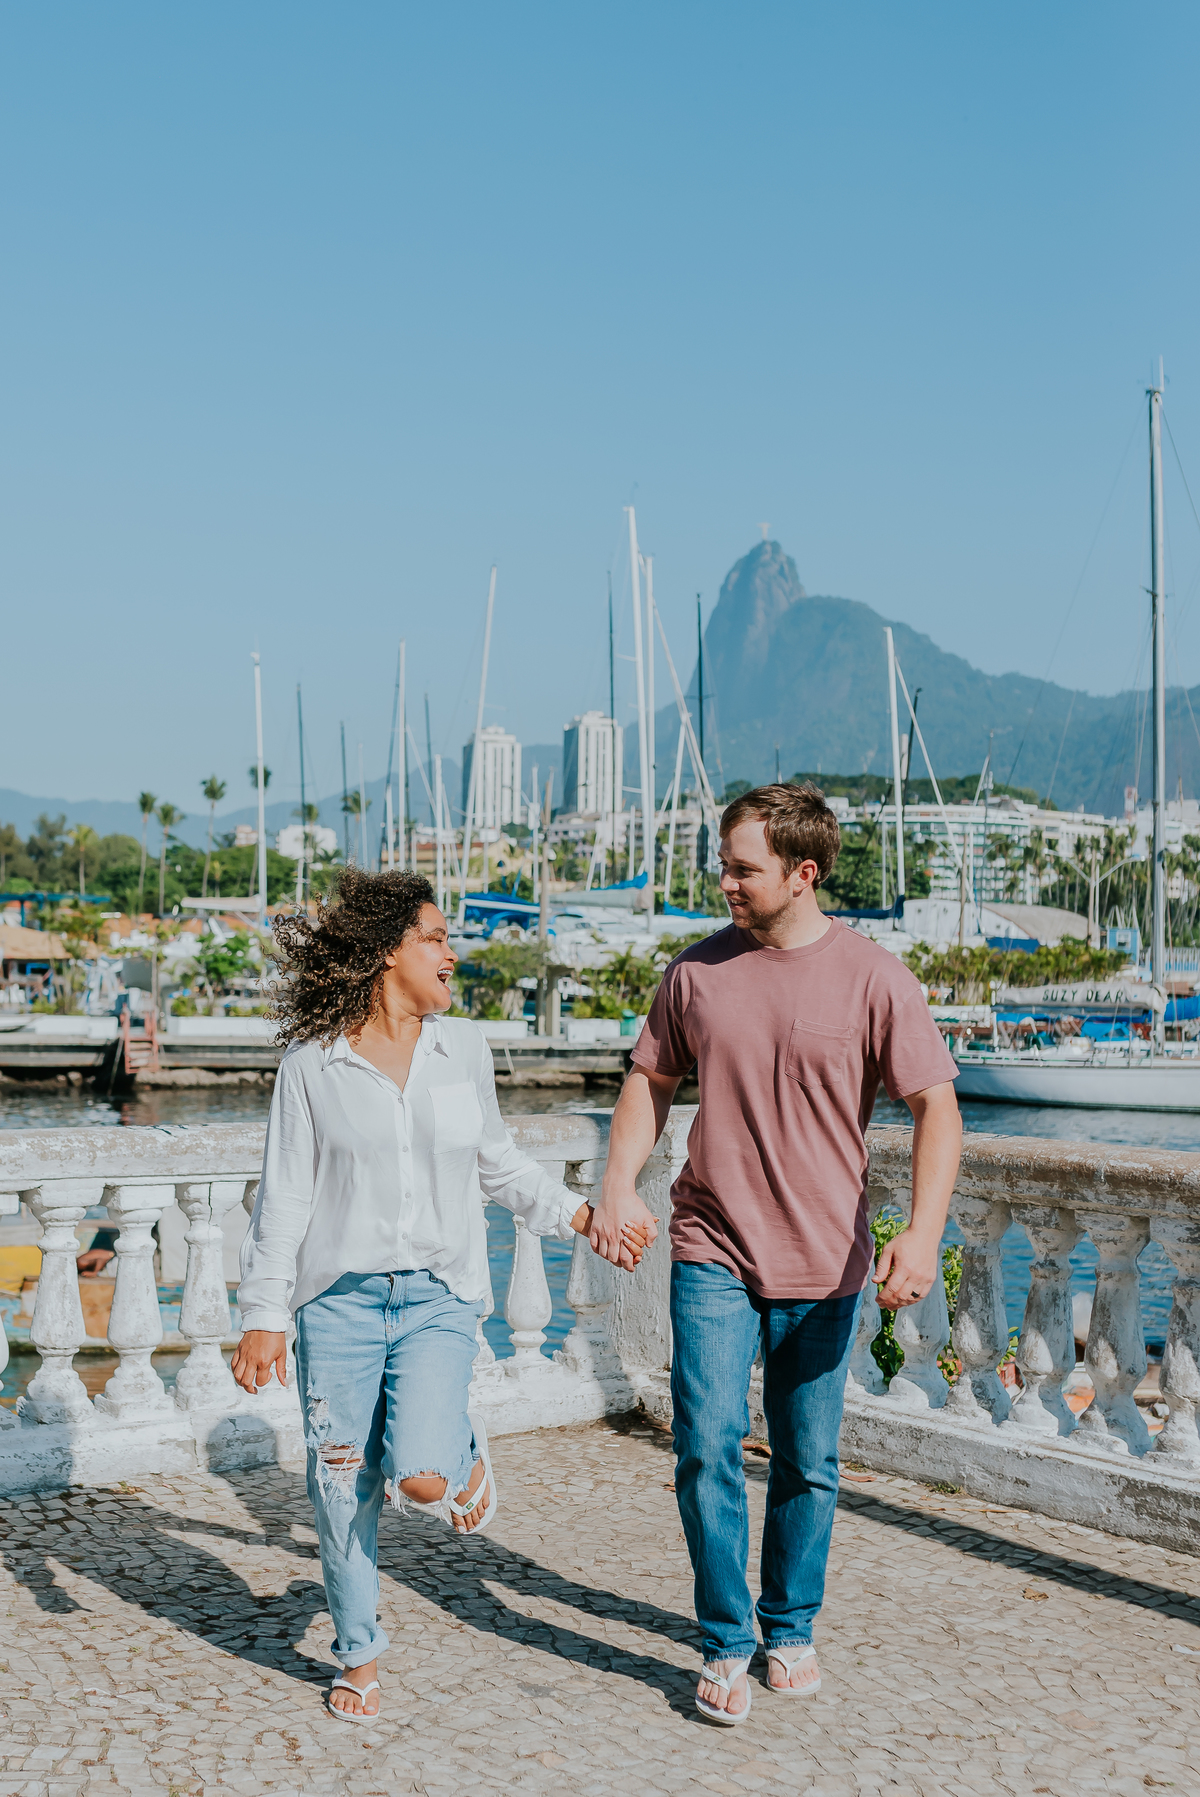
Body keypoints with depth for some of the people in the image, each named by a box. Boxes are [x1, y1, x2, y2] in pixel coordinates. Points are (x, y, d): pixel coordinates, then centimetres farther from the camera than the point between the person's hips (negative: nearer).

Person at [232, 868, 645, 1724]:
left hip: (437, 1299, 1)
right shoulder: (313, 1065, -2)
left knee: (420, 1477, -16)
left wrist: (580, 1213, 9)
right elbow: (285, 1198, 1)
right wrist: (263, 1316, -1)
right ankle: (361, 1654, 27)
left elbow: (498, 1164, 19)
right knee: (344, 1489, 5)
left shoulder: (464, 1048, 7)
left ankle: (467, 1450, 20)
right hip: (340, 1299, -1)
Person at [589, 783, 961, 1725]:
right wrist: (619, 1188, -3)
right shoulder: (698, 970, 0)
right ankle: (727, 1644, 12)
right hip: (713, 1255, 1)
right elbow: (651, 1081, 11)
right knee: (708, 1446, -6)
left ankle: (792, 1628, 32)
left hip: (825, 1262, -1)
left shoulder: (874, 978, -8)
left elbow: (938, 1107, -7)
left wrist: (923, 1232, -20)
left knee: (810, 1463, 11)